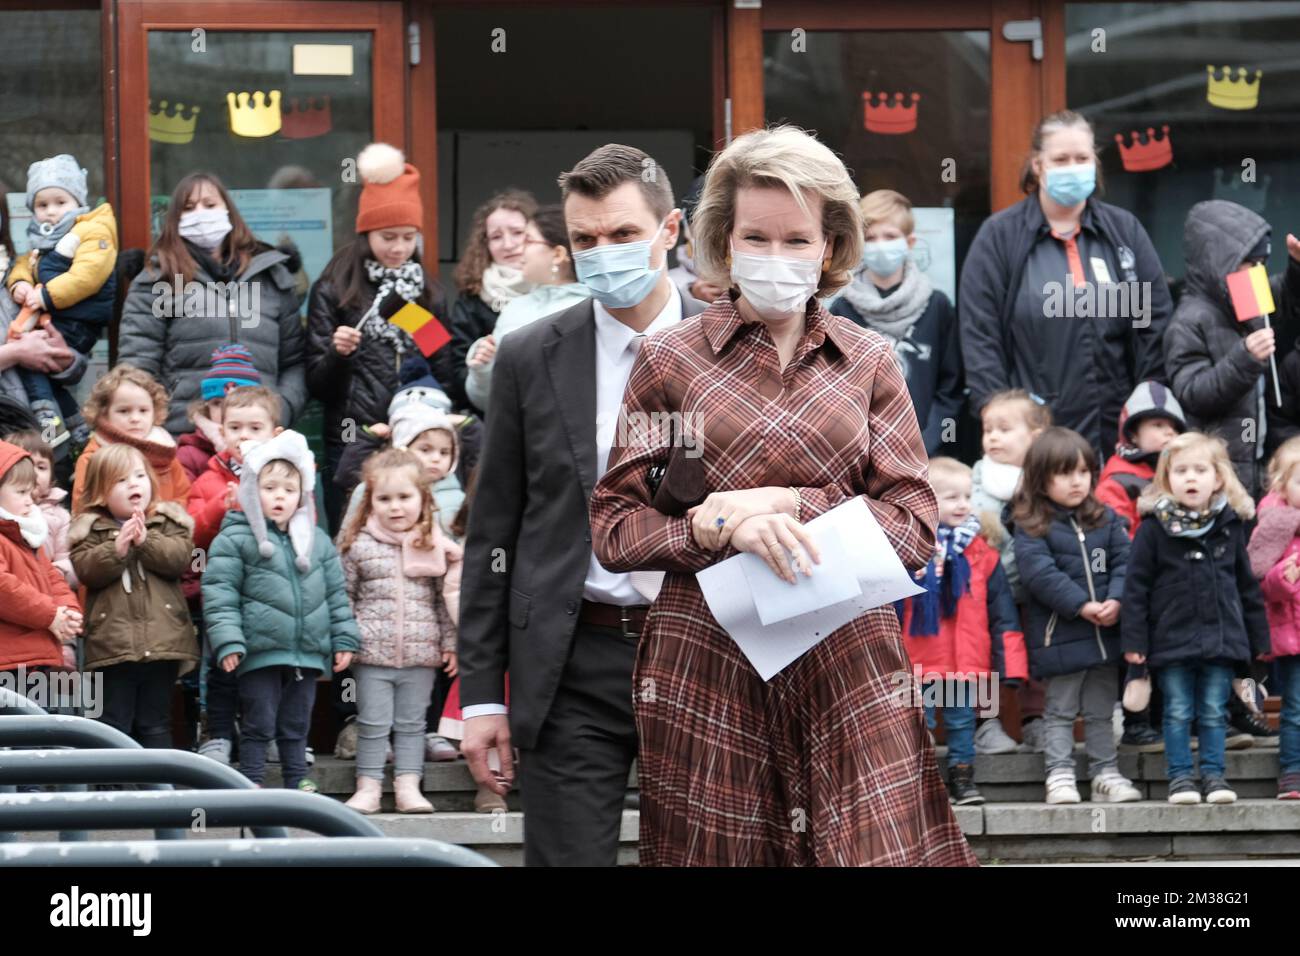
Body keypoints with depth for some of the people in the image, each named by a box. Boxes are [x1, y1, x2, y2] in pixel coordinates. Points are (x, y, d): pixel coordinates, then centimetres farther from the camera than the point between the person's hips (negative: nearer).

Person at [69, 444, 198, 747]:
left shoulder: (168, 521, 7)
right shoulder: (91, 529, 4)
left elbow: (180, 557, -8)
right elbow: (85, 569, -9)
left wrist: (146, 541, -19)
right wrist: (116, 549, -22)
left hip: (162, 641, 1)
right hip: (113, 644, -1)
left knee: (155, 724, 9)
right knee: (114, 724, 4)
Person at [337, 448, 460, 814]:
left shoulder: (436, 547, 4)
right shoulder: (358, 545, 0)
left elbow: (448, 599, 10)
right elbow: (343, 596, 4)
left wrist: (450, 643, 8)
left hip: (420, 653, 1)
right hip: (372, 651, -1)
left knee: (411, 724, 8)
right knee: (373, 723, 2)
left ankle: (408, 785, 12)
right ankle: (368, 787, 8)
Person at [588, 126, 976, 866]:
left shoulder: (869, 363, 10)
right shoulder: (672, 359, 6)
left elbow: (916, 528, 4)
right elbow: (614, 528, 3)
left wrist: (789, 505, -9)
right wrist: (723, 528, -14)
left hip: (848, 659, 1)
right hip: (708, 657, -1)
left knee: (886, 850, -10)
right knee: (716, 854, 0)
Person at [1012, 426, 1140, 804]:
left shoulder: (1106, 520, 9)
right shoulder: (1032, 528, -7)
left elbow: (1122, 561, 3)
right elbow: (1040, 573, -17)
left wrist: (1116, 600, -15)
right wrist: (1081, 606, -22)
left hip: (1105, 633, 4)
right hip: (1059, 636, -4)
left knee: (1101, 712, 12)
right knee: (1060, 711, 3)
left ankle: (1106, 773, 17)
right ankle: (1060, 776, 5)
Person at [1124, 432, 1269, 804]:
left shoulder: (1229, 526, 5)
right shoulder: (1155, 528, -4)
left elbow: (1247, 586, 12)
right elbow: (1136, 587, -3)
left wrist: (1259, 639, 13)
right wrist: (1134, 640, -7)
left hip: (1222, 639, 2)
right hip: (1172, 641, -2)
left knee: (1214, 713, 6)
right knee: (1178, 713, 3)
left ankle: (1213, 774, 13)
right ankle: (1180, 776, 10)